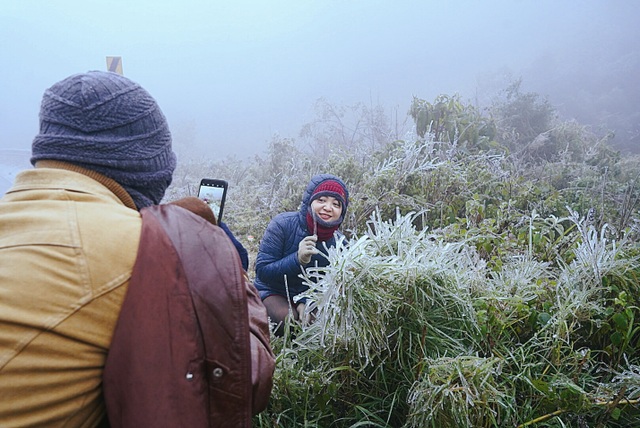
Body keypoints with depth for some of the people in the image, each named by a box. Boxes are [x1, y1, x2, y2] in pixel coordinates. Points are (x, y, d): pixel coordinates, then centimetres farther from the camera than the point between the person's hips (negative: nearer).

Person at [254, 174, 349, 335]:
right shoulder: (283, 224, -21)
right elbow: (262, 271, -22)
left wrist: (305, 302, -23)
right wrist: (298, 259, -38)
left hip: (310, 298, 4)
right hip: (274, 292, -3)